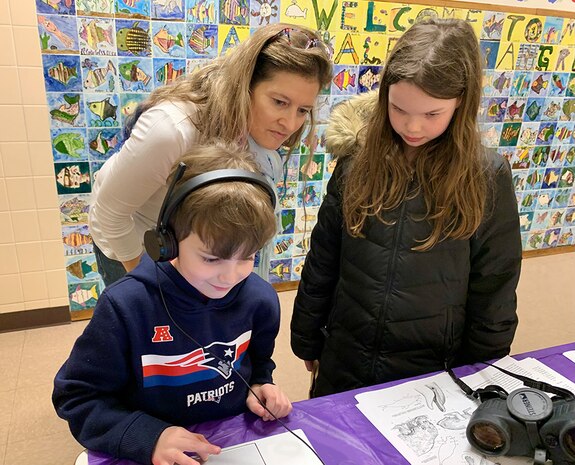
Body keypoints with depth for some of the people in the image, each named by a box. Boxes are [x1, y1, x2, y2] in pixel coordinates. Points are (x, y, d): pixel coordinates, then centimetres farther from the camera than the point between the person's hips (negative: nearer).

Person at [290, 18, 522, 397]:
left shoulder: (486, 177, -13)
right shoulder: (359, 159, -8)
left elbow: (493, 288, -6)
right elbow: (322, 258, -1)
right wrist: (306, 338, 5)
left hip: (431, 371, -2)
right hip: (342, 361, 2)